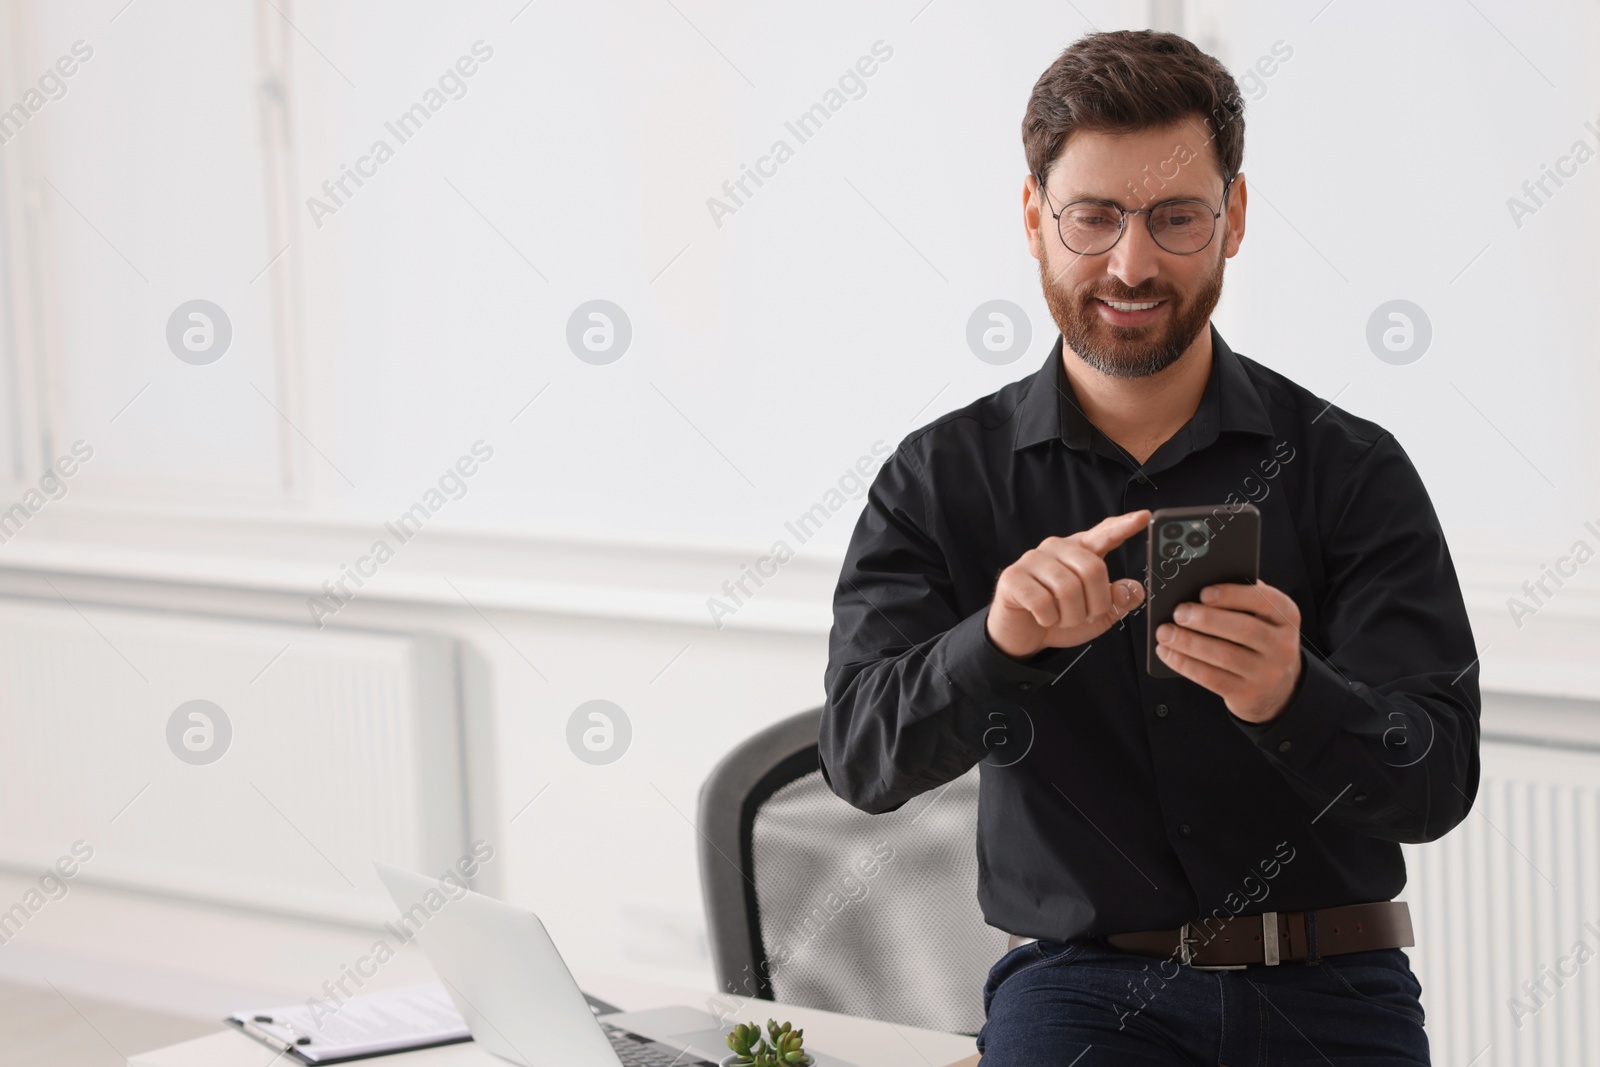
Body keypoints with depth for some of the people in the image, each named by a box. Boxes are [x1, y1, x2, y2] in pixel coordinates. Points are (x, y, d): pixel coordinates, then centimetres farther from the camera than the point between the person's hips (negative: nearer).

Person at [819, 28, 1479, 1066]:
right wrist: (999, 640, -28)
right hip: (1079, 975, -1)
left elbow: (1438, 783, -7)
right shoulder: (941, 478, 4)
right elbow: (863, 757, -7)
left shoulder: (1350, 468, 1)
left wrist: (1292, 697, -29)